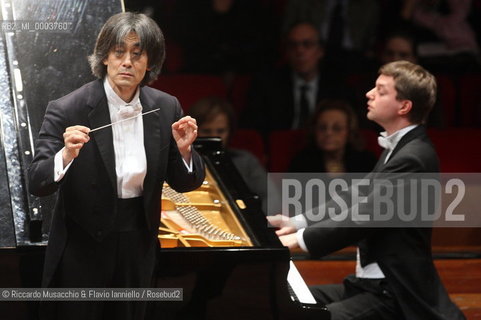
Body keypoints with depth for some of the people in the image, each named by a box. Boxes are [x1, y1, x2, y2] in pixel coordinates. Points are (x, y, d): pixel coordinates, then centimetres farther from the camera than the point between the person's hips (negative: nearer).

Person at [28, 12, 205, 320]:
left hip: (139, 247, 4)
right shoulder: (68, 110, -16)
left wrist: (184, 150, -17)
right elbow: (37, 183, -20)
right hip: (82, 250, -4)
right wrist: (66, 156, -39)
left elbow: (186, 183, 3)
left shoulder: (166, 108, -3)